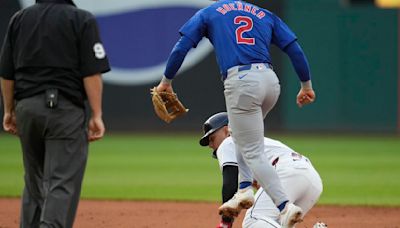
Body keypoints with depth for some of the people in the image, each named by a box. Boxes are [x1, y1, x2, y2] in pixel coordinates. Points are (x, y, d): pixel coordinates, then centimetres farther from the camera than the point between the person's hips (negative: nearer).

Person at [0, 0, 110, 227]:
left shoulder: (19, 19, 8)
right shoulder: (82, 20, -3)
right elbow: (92, 72, -10)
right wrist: (97, 115, -7)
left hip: (26, 107, 5)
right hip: (65, 109, -5)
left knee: (34, 181, 18)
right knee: (63, 183, -7)